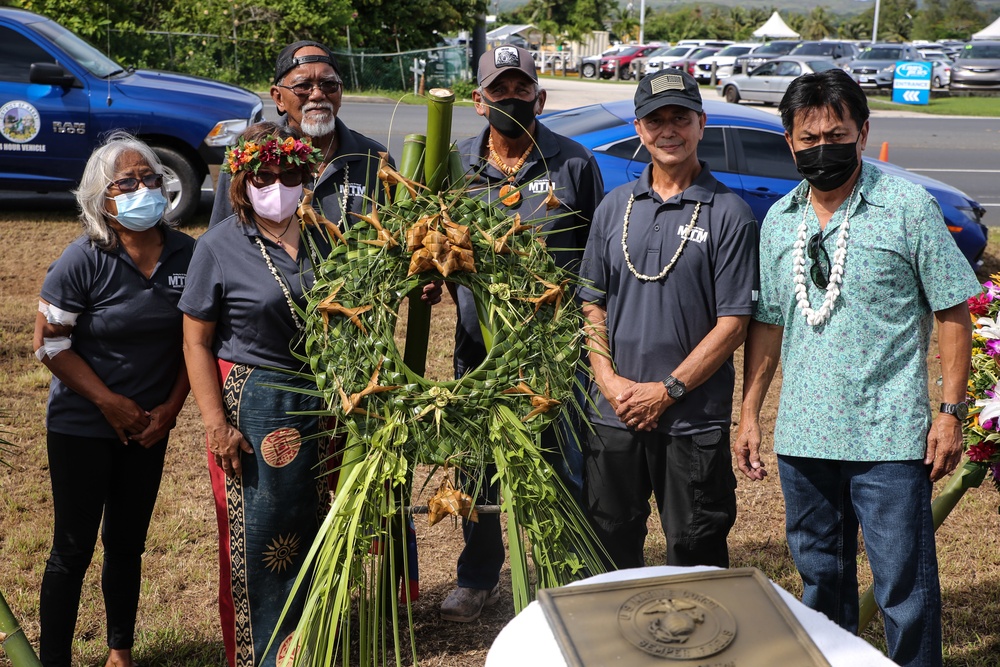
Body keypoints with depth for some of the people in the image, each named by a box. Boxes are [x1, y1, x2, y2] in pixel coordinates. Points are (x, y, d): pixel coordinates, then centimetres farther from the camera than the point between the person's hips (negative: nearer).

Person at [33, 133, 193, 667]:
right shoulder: (84, 260, -15)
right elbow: (49, 343, -12)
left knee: (128, 543, 14)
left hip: (149, 427, 4)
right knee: (74, 547, 2)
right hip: (81, 426, -3)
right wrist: (110, 403, -12)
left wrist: (170, 408, -4)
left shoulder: (187, 255, -4)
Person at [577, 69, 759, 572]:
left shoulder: (728, 213, -5)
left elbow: (732, 324, -8)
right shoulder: (615, 206, 9)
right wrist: (609, 380, -4)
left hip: (693, 419, -4)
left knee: (694, 557, 6)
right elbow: (593, 304, 10)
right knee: (610, 546, 14)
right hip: (613, 415, 4)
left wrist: (667, 390, -13)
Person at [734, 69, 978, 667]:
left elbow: (953, 312, -4)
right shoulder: (779, 221, 8)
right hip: (802, 436, 5)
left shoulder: (909, 208, -6)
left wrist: (952, 411, -8)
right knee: (821, 576, 18)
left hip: (889, 438, -5)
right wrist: (750, 414, 10)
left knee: (904, 585, 0)